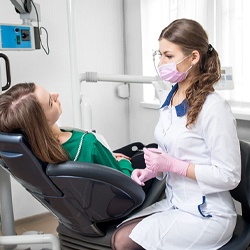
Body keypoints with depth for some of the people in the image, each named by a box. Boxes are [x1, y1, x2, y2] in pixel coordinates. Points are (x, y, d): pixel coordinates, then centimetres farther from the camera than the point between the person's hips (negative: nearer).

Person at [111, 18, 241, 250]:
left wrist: (172, 165, -21)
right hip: (173, 203, 7)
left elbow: (228, 176, -18)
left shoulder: (214, 107, -20)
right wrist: (152, 171, -4)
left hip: (206, 214, -7)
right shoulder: (169, 101, 4)